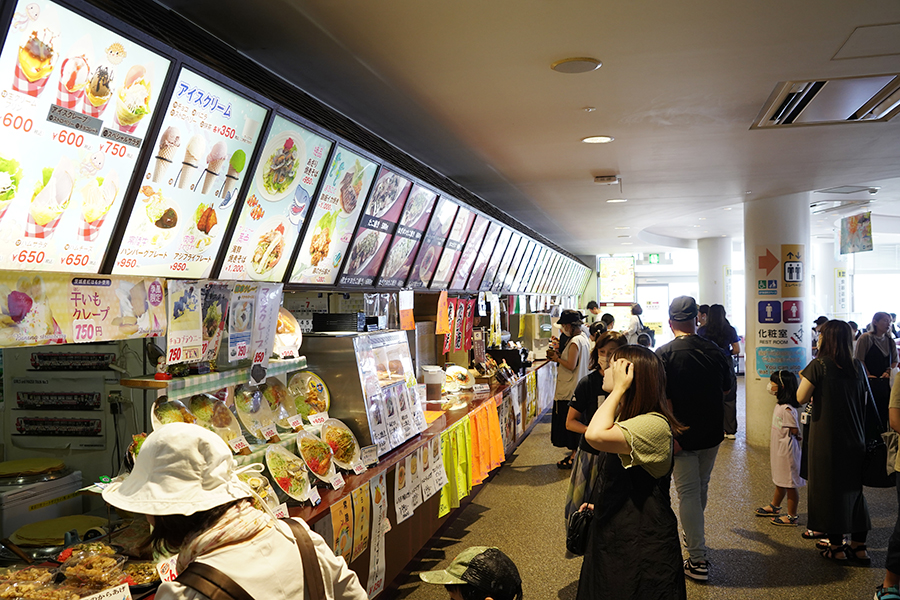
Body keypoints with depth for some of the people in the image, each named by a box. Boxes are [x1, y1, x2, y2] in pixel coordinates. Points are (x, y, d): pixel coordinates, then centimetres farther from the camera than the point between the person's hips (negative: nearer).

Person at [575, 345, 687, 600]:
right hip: (613, 536, 10)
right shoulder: (626, 419, 10)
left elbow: (596, 435, -42)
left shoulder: (653, 425, -25)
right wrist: (600, 505, 17)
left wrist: (618, 389, -32)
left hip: (641, 548, -10)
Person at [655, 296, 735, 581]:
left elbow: (662, 398, -21)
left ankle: (698, 559, 5)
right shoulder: (715, 351, -3)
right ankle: (693, 535, 44)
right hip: (712, 433, 5)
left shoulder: (665, 354, -16)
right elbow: (727, 387, 12)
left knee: (688, 494, 3)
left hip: (682, 437, -5)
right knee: (701, 488, 22)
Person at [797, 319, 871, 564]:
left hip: (826, 439, -5)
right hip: (855, 438, 5)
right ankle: (859, 546, 20)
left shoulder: (819, 365, -14)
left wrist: (804, 378, 5)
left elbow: (801, 398, -12)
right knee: (854, 488, 15)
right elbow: (863, 401, 10)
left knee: (829, 489, 6)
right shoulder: (858, 366, 3)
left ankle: (836, 547, 13)